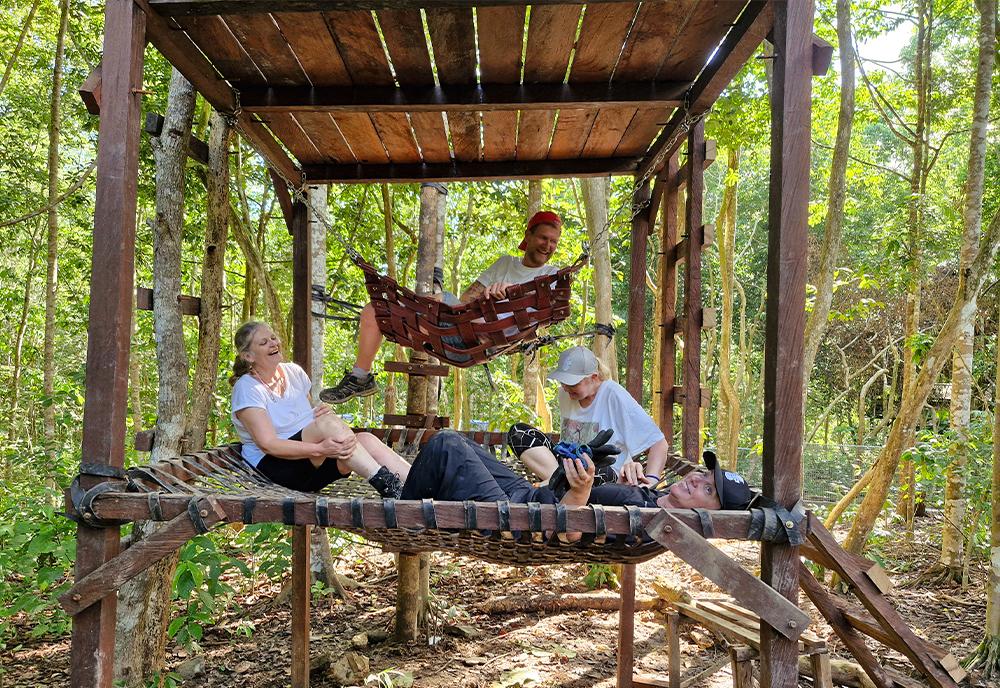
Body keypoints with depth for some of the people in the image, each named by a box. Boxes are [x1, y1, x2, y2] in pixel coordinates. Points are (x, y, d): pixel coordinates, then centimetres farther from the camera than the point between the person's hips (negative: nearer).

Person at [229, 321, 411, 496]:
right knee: (327, 422, -32)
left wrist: (323, 411, -7)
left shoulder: (293, 372, 11)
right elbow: (268, 444, -18)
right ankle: (386, 484, -39)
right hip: (274, 465, -6)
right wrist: (320, 448, -30)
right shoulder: (246, 387, -8)